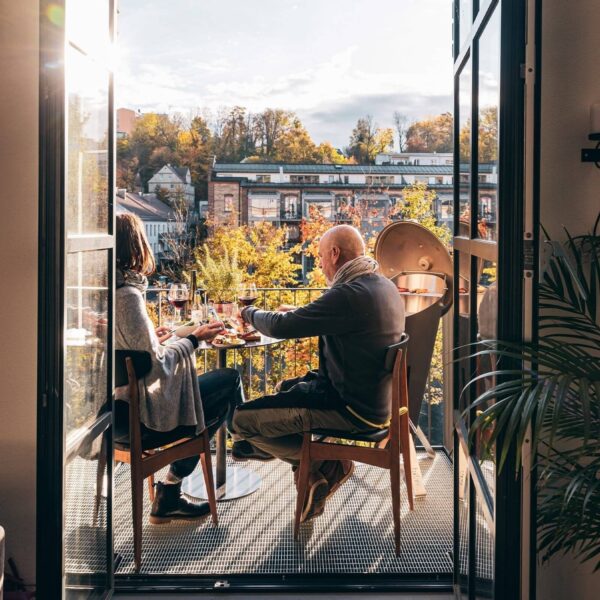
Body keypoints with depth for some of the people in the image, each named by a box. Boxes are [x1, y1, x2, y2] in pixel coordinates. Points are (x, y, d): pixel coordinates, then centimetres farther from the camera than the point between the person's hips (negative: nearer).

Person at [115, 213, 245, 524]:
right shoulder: (127, 295, -22)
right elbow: (156, 365, -21)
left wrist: (152, 339, 19)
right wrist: (193, 339, -7)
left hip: (112, 409, 9)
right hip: (134, 417, -9)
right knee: (229, 379, 2)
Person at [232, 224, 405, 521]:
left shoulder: (349, 294, -25)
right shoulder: (384, 286, 6)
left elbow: (281, 327, -20)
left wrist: (250, 313, 0)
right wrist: (299, 312, 17)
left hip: (353, 410, -10)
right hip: (373, 395, 10)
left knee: (243, 419, -9)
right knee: (288, 388, 32)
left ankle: (325, 464, 2)